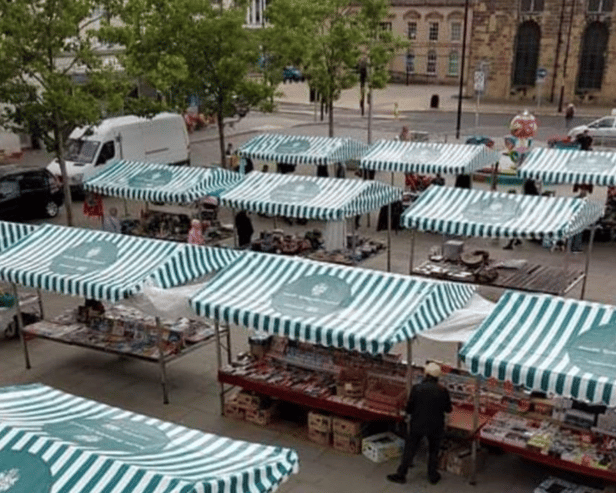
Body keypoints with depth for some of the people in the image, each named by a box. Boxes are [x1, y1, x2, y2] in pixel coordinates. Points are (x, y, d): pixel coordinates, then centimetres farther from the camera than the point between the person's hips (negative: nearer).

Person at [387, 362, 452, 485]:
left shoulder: (417, 388, -17)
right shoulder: (442, 391, -13)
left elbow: (409, 409, -11)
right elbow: (448, 409, -1)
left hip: (418, 425, -1)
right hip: (435, 427, 1)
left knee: (409, 449, 13)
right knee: (433, 451, 21)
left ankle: (401, 474, 20)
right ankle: (433, 476, 31)